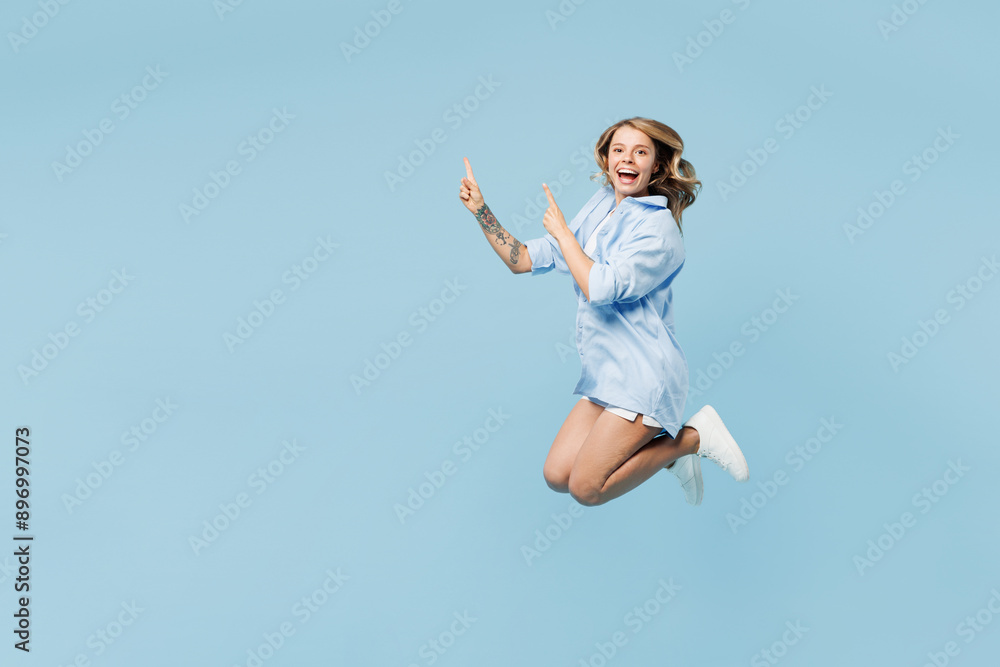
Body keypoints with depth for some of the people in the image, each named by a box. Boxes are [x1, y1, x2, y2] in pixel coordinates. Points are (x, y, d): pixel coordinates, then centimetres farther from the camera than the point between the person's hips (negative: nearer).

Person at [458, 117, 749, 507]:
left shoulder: (658, 227, -13)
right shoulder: (598, 208, 9)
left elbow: (601, 288, -26)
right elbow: (523, 261, 10)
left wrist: (561, 231, -13)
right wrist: (480, 209, 2)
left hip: (643, 374, -8)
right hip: (605, 372, 8)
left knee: (585, 488, -9)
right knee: (556, 476, 7)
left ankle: (692, 438, 5)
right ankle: (663, 449, 20)